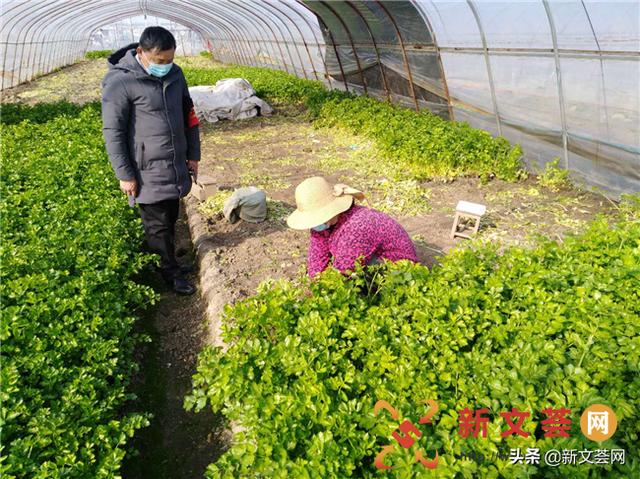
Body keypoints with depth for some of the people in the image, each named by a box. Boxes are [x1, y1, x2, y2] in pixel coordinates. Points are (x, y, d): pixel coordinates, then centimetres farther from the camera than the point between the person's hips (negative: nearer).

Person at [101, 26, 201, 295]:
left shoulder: (175, 74, 4)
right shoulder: (120, 83, -15)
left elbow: (188, 114, 14)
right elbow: (112, 132, -12)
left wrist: (193, 154, 14)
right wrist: (125, 175, -11)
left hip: (176, 167, 6)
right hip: (148, 173, -6)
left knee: (170, 219, 17)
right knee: (158, 225, 5)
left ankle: (169, 262, 35)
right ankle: (170, 272, 22)